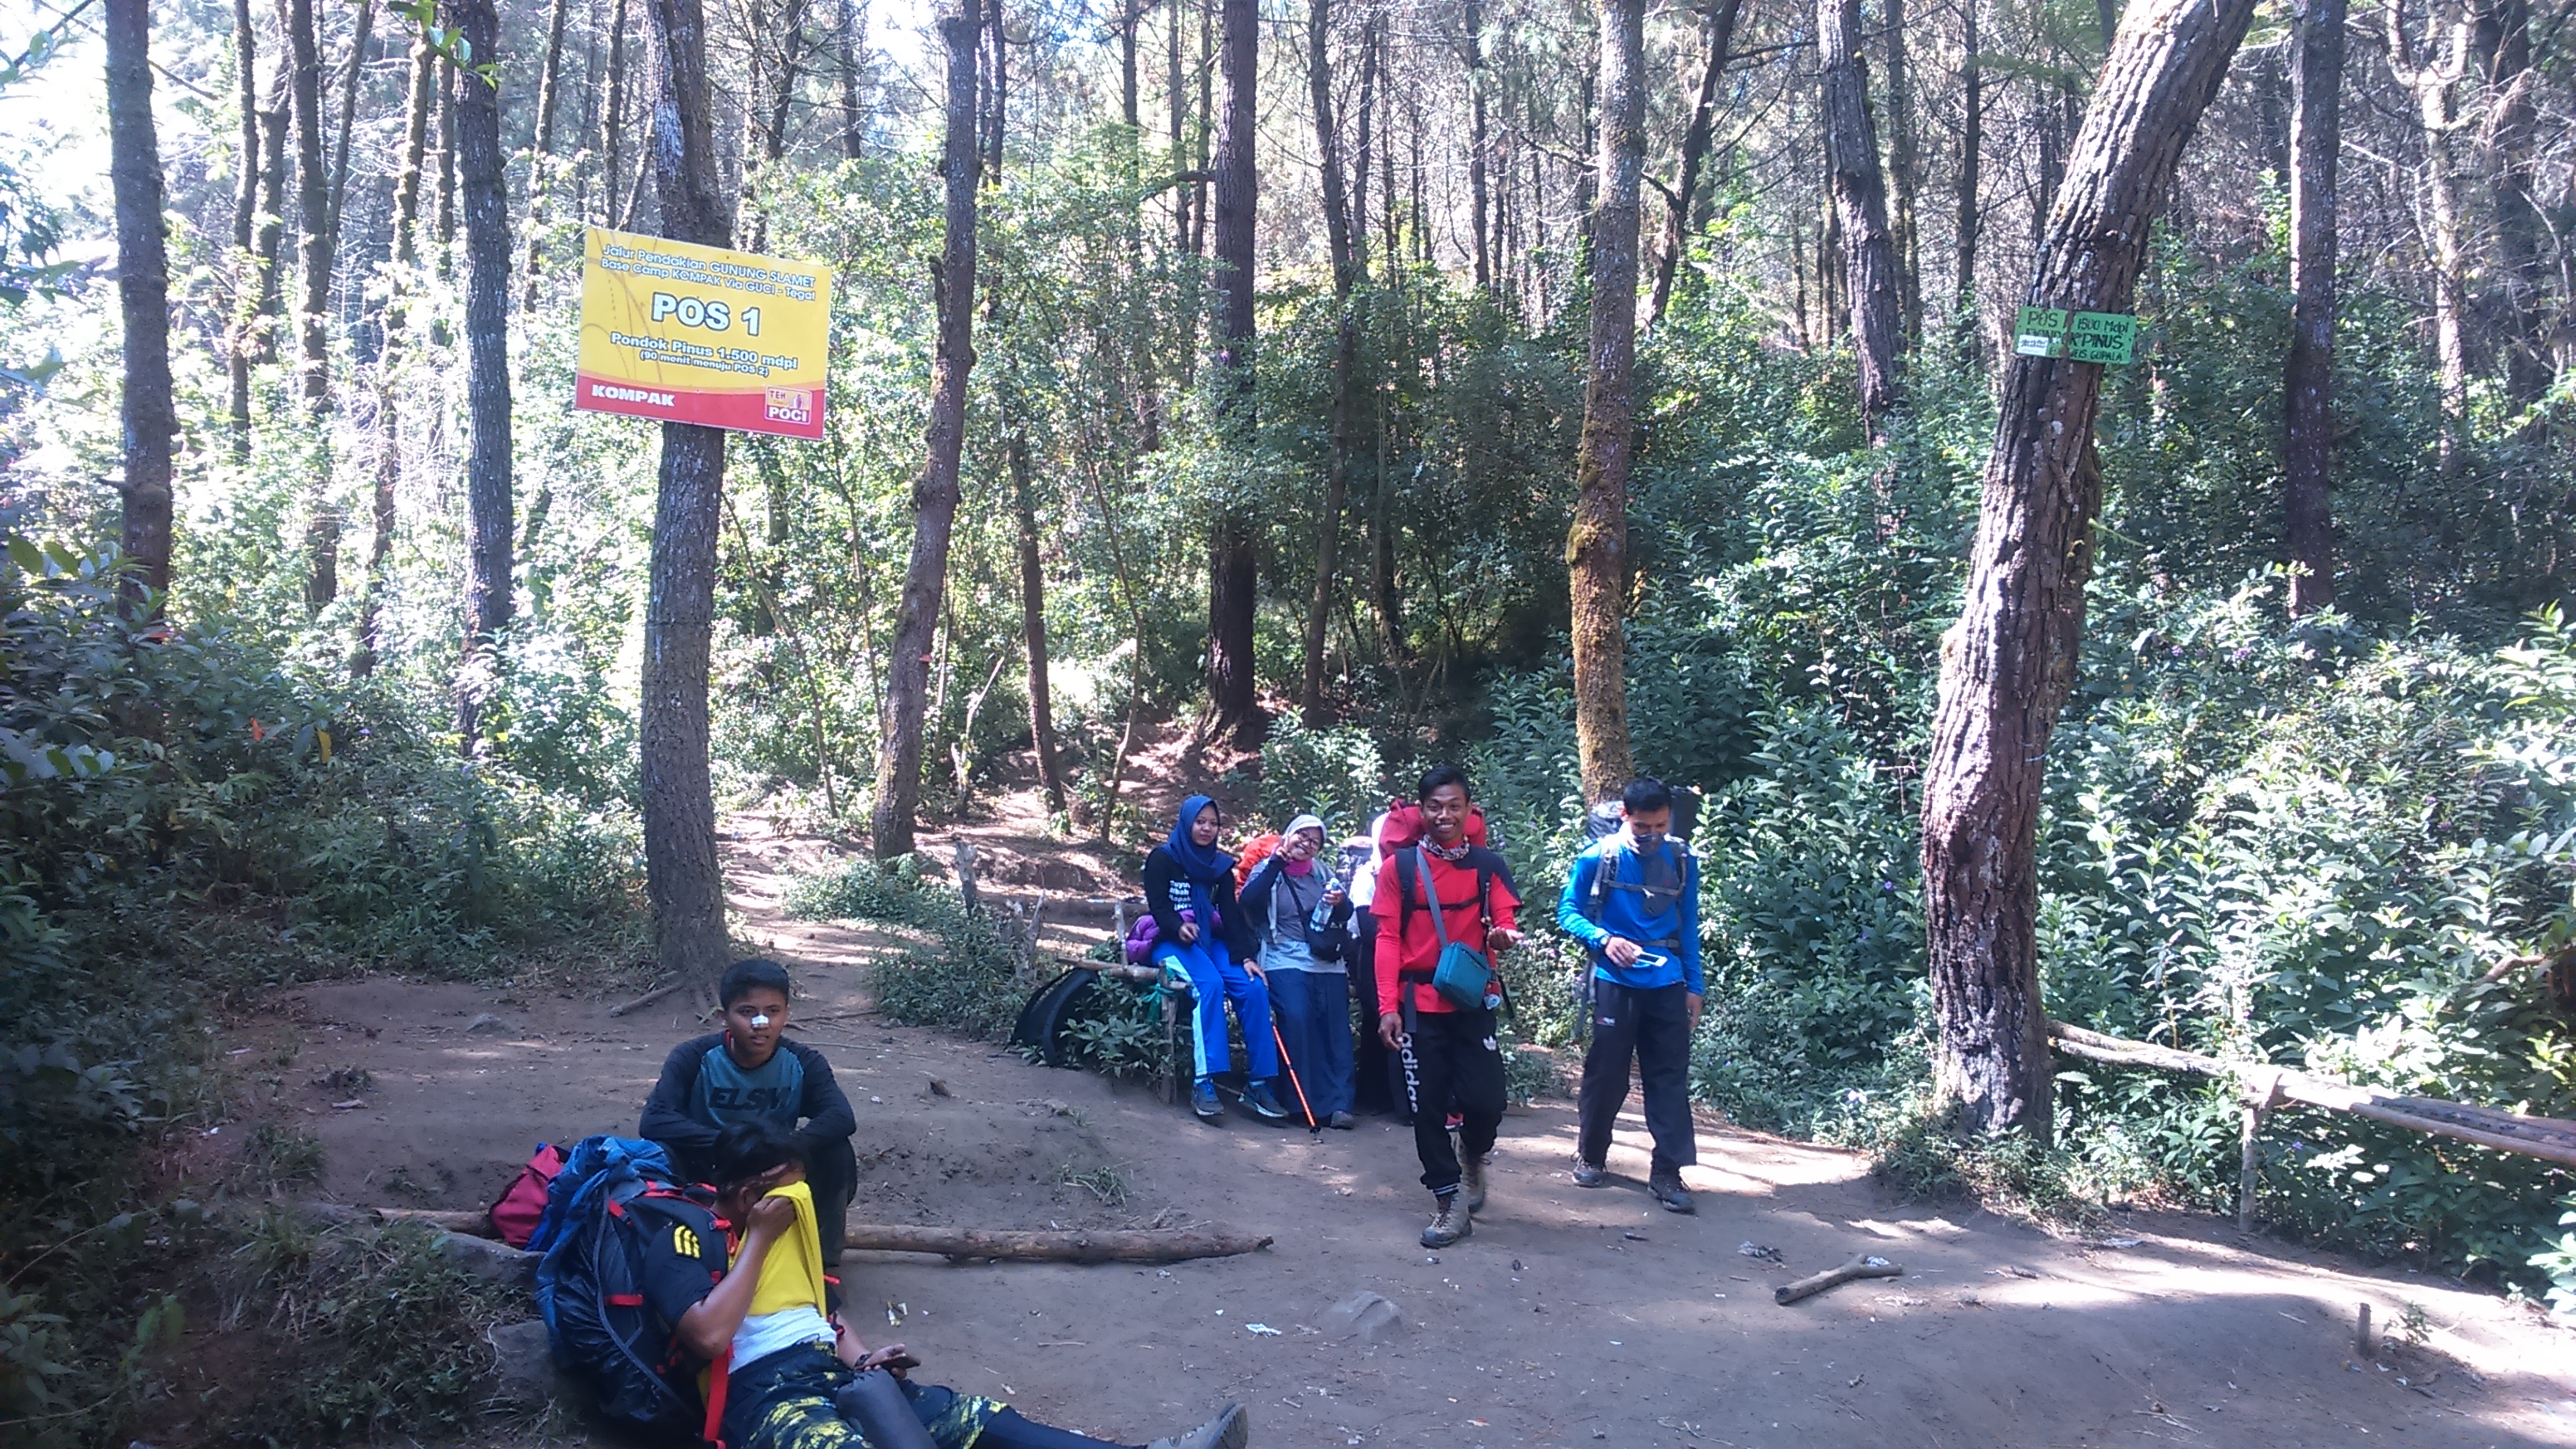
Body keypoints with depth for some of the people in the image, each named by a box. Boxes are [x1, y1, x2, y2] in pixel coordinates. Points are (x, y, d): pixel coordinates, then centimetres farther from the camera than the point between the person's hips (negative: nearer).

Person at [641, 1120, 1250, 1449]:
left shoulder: (787, 1227, 24)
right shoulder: (681, 1243, 0)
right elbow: (710, 1336, -16)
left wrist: (864, 1357, 7)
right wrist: (760, 1238, -7)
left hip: (835, 1373, 7)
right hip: (761, 1398, -7)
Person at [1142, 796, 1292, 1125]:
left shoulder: (1221, 864, 13)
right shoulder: (1162, 859, 1)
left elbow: (1232, 914, 4)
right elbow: (1158, 907, -9)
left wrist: (1245, 957, -11)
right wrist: (1179, 927, -31)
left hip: (1212, 942, 5)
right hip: (1173, 943, -5)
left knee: (1253, 987, -22)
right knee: (1209, 984, -34)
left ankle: (1259, 1083, -20)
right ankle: (1203, 1083, -38)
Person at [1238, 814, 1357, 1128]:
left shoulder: (1323, 872, 17)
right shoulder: (1268, 870, 8)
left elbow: (1346, 915, 11)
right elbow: (1249, 900, -13)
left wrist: (1340, 902, -12)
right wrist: (1276, 862, -16)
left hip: (1327, 961, 3)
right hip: (1286, 961, -3)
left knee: (1336, 1028, -7)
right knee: (1298, 1021, -21)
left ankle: (1339, 1103, -5)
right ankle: (1314, 1102, -14)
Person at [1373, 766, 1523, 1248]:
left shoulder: (1488, 865, 5)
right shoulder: (1399, 867, 0)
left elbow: (1501, 926, 0)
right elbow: (1388, 939, -2)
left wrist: (1502, 937, -26)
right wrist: (1388, 1007, -9)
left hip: (1473, 1002, 1)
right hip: (1419, 1005, 0)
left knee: (1484, 1100, -7)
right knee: (1428, 1105, 1)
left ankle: (1472, 1156, 26)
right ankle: (1449, 1202, 14)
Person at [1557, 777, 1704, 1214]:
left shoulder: (1682, 861, 4)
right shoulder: (1597, 858, -5)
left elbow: (1688, 925, 12)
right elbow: (1568, 912, -1)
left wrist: (1694, 986, 10)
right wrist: (1604, 940, -18)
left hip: (1667, 984, 3)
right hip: (1615, 982, -2)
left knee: (1670, 1077, 2)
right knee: (1606, 1074, 5)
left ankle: (1667, 1172, 7)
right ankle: (1590, 1157, 23)